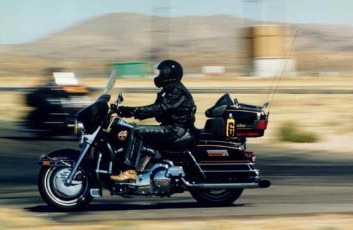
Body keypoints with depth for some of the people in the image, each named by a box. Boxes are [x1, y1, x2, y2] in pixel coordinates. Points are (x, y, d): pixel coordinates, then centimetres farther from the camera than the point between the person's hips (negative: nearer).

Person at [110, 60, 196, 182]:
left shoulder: (177, 92, -14)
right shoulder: (169, 90, 18)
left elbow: (160, 109, -25)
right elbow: (156, 108, 16)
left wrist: (134, 111, -29)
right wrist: (130, 111, 5)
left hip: (175, 129, -11)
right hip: (169, 127, 11)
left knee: (137, 131, -22)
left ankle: (130, 171, -28)